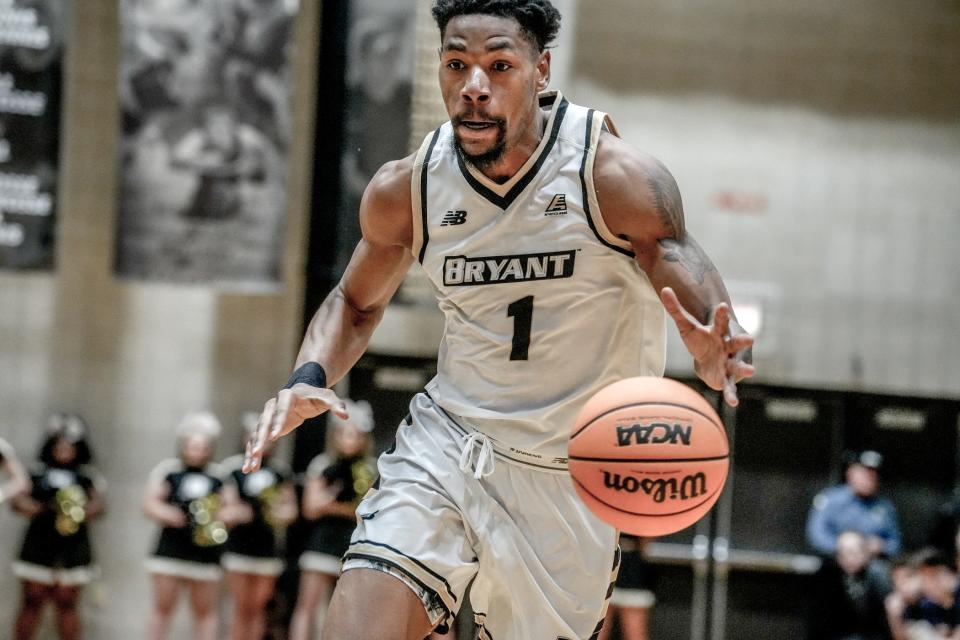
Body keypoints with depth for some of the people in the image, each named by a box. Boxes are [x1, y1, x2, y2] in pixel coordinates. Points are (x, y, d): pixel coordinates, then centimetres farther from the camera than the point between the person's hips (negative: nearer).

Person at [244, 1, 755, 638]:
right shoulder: (404, 189, -4)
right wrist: (311, 377, -8)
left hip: (572, 475, -2)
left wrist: (718, 356, -41)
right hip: (445, 445, 2)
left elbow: (705, 307, -16)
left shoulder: (618, 178, -15)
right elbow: (358, 303, 14)